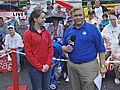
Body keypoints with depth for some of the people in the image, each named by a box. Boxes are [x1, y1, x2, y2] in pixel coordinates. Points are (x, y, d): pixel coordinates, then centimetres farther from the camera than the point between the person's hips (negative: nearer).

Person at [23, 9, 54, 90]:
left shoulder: (46, 32, 6)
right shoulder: (28, 34, -8)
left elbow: (50, 48, 5)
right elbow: (28, 53, -9)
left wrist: (48, 64, -6)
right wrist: (39, 67, -10)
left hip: (47, 67, 4)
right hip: (35, 68, -4)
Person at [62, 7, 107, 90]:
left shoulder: (92, 28, -4)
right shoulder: (68, 30, 9)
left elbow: (101, 49, -4)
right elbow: (63, 46, 16)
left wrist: (102, 66, -6)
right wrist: (66, 48, -7)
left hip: (88, 66, -4)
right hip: (71, 65, 4)